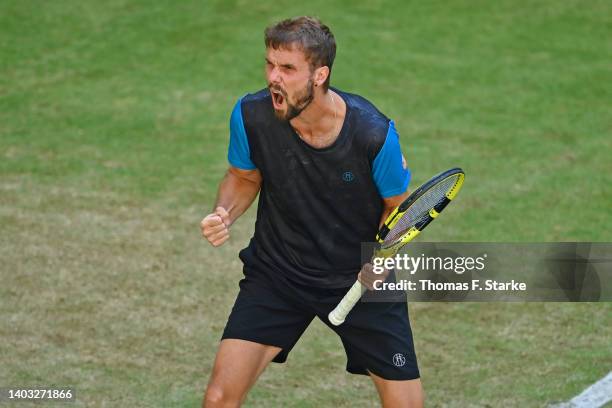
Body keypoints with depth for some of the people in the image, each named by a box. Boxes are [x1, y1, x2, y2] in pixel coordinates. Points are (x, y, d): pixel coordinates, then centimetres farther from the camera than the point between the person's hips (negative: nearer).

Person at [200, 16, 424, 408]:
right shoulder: (250, 115, -17)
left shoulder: (373, 133, -24)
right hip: (277, 273, 1)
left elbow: (398, 205, -5)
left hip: (361, 279, -1)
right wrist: (224, 214, -16)